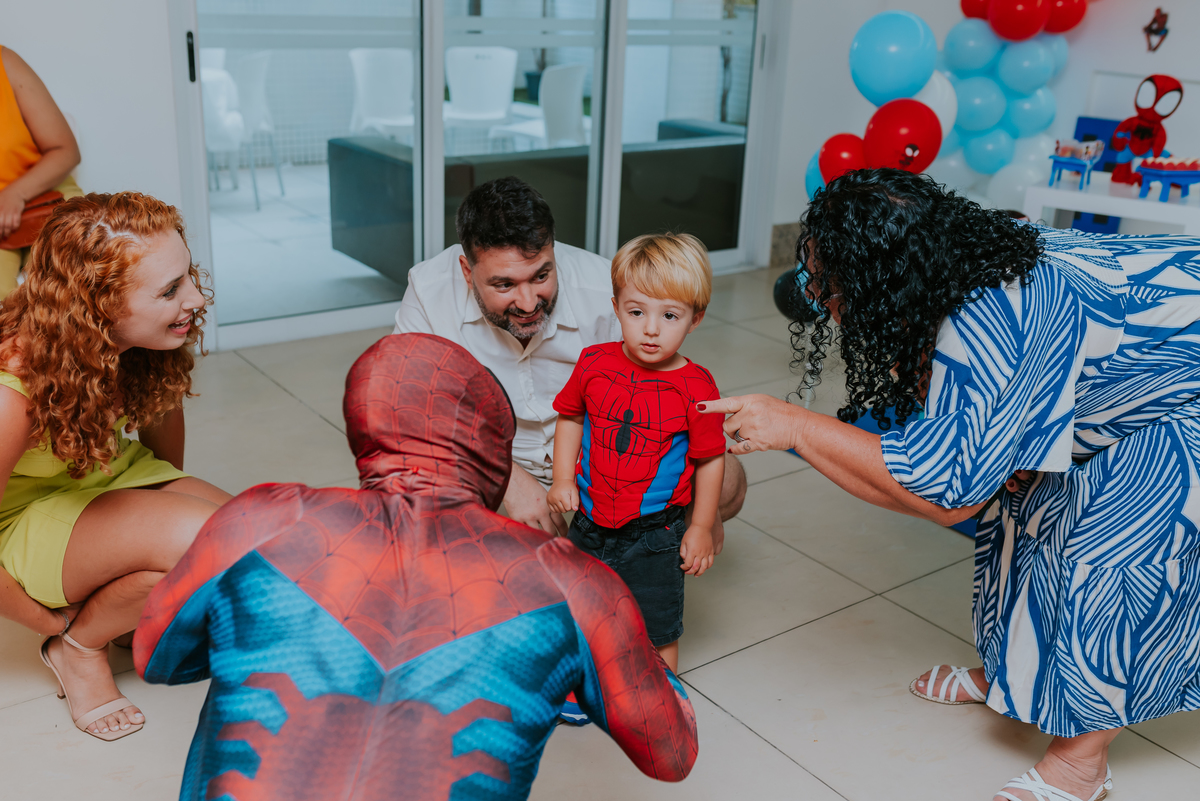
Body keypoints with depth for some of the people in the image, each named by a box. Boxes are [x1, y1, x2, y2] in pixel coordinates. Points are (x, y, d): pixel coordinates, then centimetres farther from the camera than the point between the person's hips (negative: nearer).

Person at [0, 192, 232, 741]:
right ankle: (80, 647, -5)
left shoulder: (143, 343, -17)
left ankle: (140, 603, 10)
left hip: (113, 475, 6)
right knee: (200, 539, -33)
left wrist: (172, 494, 18)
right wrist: (55, 626, -12)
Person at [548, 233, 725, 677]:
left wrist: (701, 528, -5)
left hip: (654, 535, -4)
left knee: (656, 632, 10)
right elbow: (570, 416, 8)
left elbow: (710, 459, -8)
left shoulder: (696, 387, -17)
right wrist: (563, 478, 0)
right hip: (588, 524, 4)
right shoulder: (595, 363, -8)